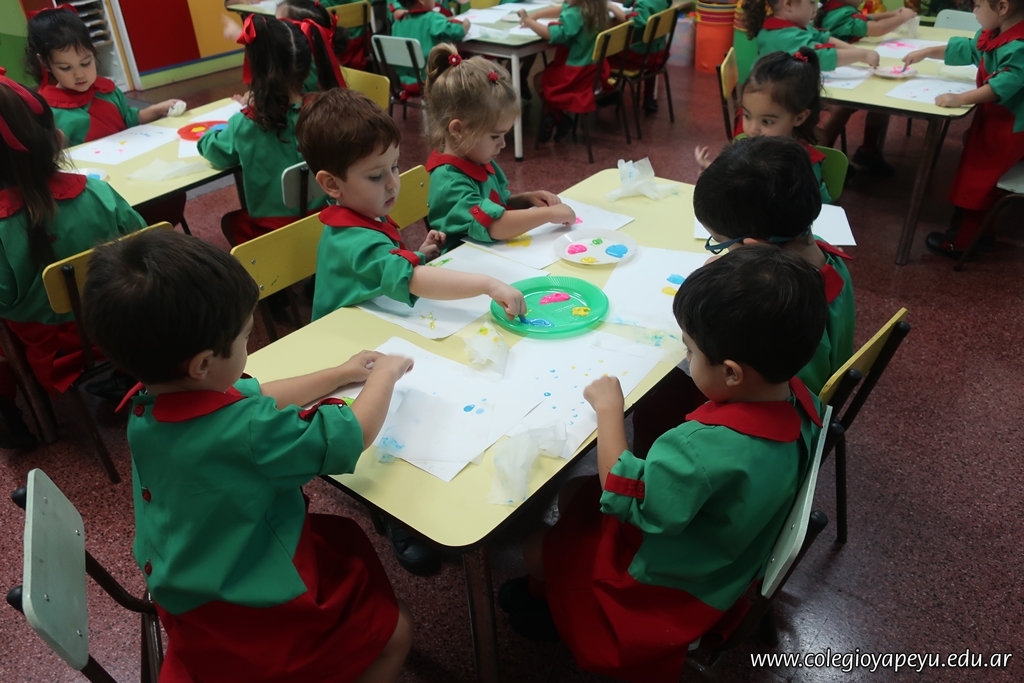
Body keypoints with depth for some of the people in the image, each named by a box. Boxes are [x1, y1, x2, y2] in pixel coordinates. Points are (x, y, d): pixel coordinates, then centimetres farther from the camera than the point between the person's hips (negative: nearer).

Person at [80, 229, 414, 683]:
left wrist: (340, 374, 10)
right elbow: (355, 434, -23)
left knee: (343, 540, 23)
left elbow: (257, 400, 6)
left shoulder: (147, 406, -9)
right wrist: (384, 374, -6)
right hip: (241, 619, -8)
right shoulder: (244, 432, -35)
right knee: (393, 630, 3)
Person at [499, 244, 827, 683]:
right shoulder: (799, 397, -18)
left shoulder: (707, 449, -43)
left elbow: (623, 495, -28)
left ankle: (560, 610, 41)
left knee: (535, 546, 9)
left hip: (675, 585, -8)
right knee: (573, 491, 17)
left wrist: (609, 409, -20)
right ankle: (563, 590, 35)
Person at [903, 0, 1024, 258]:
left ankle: (963, 243, 9)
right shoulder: (992, 35, 2)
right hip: (992, 119, 10)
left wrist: (961, 98, -46)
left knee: (977, 182, -3)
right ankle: (980, 231, 34)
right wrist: (926, 52, 21)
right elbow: (966, 49, 19)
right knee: (978, 179, 20)